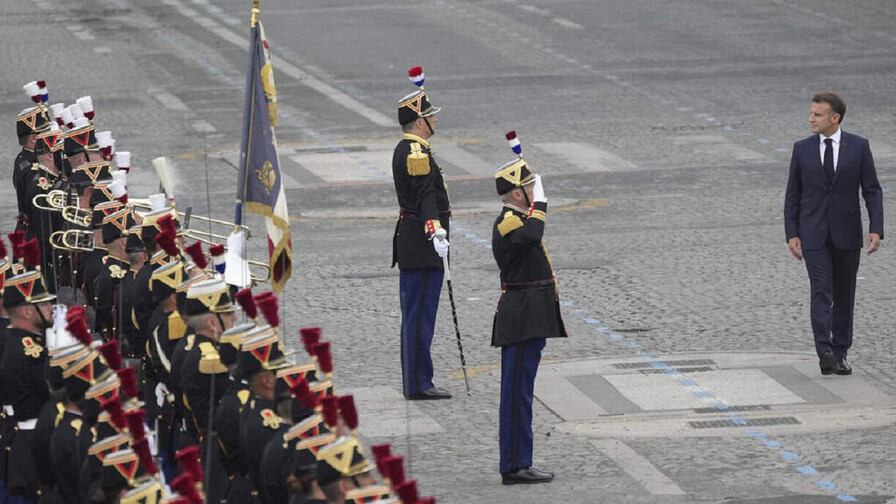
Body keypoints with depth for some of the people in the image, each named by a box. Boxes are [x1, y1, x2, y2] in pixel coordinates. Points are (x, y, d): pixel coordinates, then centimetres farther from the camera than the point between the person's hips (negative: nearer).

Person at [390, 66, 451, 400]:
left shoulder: (404, 150, 12)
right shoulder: (417, 153, -18)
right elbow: (426, 196, -30)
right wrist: (436, 231, -39)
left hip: (410, 243, 11)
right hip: (423, 244, -11)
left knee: (415, 313, 14)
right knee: (421, 314, -8)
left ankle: (415, 381, 20)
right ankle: (419, 384, -6)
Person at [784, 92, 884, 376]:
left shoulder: (858, 147, -1)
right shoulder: (802, 149, 3)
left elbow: (872, 191, 0)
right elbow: (793, 195, 7)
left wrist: (876, 229, -10)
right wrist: (792, 234, -1)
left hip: (846, 233, 1)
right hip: (813, 234, -1)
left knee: (844, 296, 7)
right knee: (821, 292, -13)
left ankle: (840, 353, 17)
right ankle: (825, 353, -22)